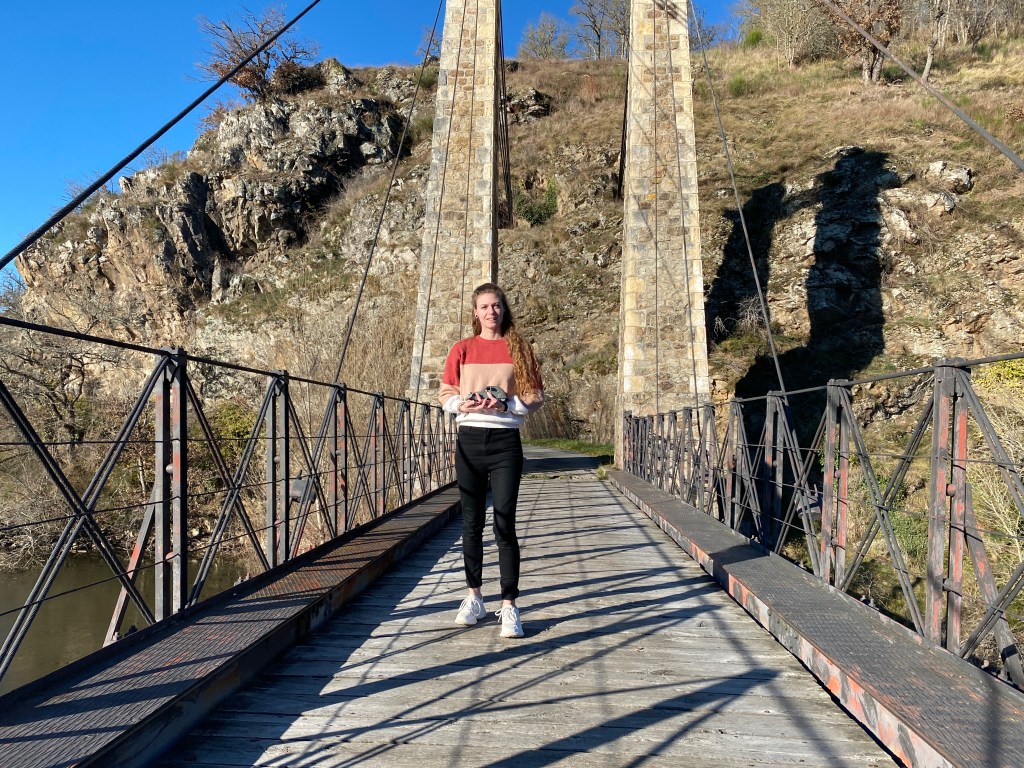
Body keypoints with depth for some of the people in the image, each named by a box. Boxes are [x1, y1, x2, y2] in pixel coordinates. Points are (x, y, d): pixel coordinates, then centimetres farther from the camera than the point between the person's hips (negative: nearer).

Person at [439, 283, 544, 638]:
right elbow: (445, 394, 8)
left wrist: (505, 404, -15)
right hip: (469, 440, 2)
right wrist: (464, 404, -13)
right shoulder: (462, 349, 8)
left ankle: (509, 606, 0)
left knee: (504, 522, -6)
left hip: (505, 441, -2)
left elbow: (535, 396, 2)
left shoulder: (519, 348, 4)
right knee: (472, 521, 9)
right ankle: (474, 596, 22)